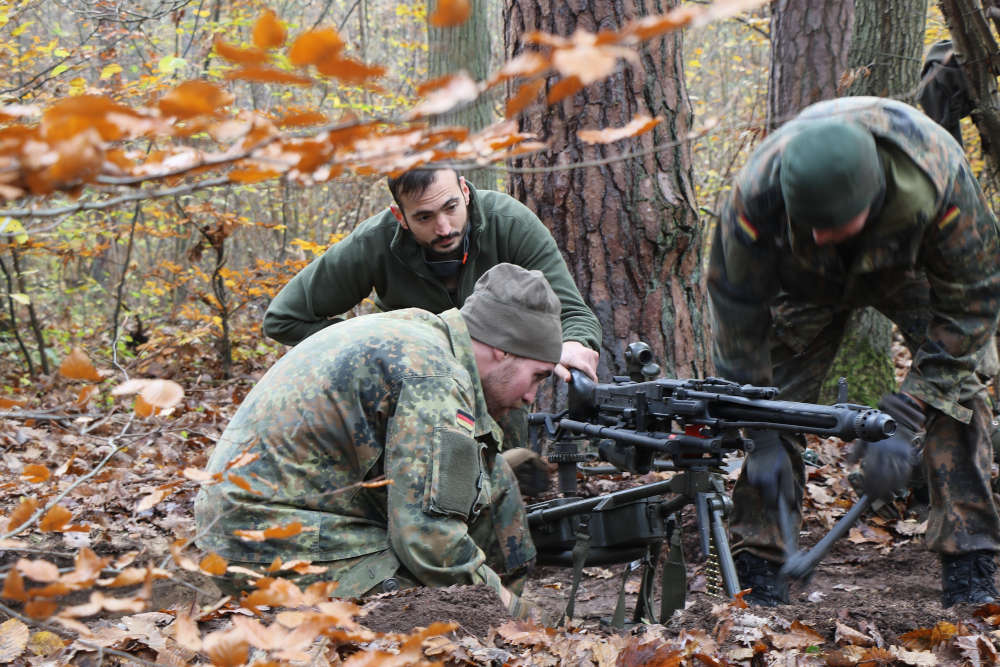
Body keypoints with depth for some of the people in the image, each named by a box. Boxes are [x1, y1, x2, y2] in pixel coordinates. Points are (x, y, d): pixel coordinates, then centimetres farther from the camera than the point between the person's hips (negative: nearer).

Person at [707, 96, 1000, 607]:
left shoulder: (939, 178, -42)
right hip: (807, 280, 1)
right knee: (775, 393, -12)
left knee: (956, 383, -18)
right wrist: (761, 439, -28)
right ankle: (757, 573, -3)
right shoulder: (757, 192, -39)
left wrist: (902, 422, -35)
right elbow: (737, 319, -26)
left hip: (912, 266, -1)